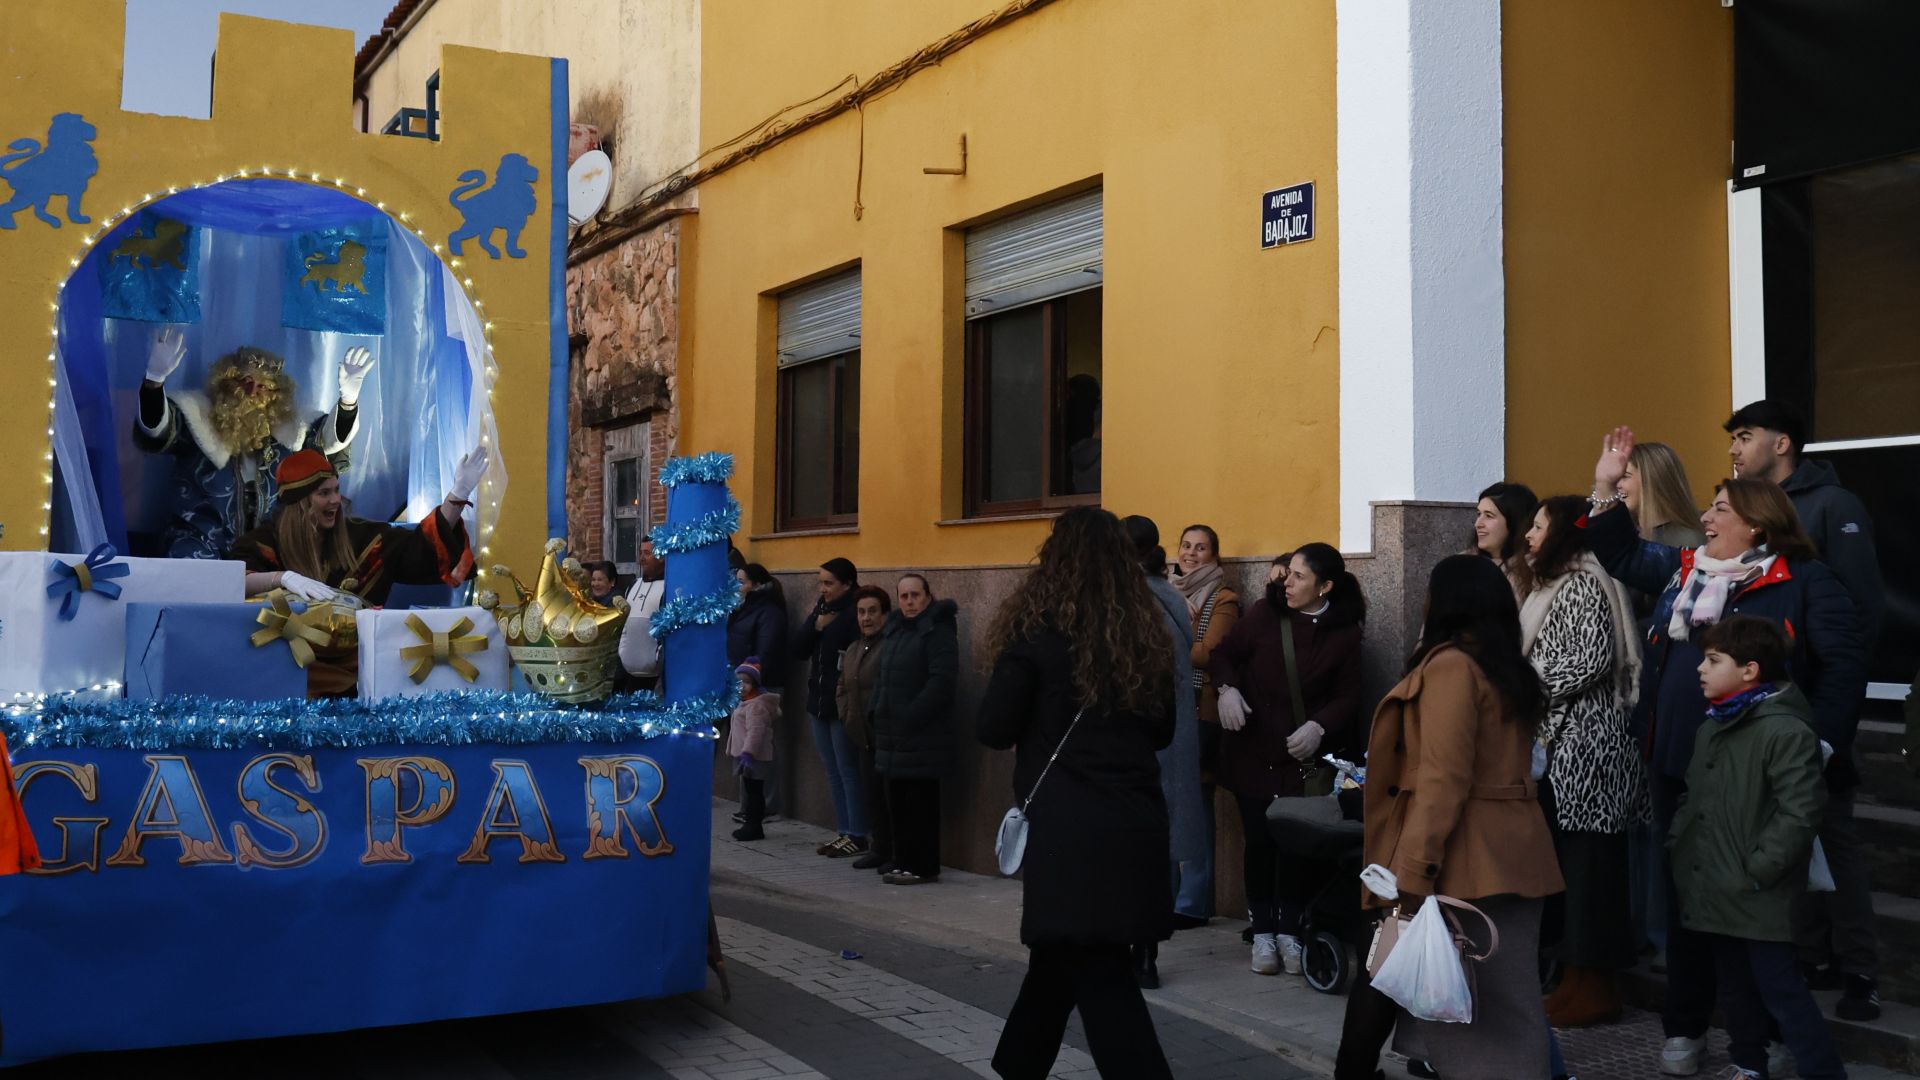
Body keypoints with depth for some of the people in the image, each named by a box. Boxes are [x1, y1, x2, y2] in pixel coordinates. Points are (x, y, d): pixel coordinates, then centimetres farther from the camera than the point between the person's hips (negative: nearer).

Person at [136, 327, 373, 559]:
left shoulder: (283, 431, 4)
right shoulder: (198, 418, -6)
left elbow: (328, 440, -2)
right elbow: (155, 427, -21)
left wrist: (347, 401, -22)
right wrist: (155, 379, -41)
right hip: (201, 542, -4)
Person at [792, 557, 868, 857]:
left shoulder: (856, 612, -14)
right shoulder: (822, 609, 12)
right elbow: (798, 650, 7)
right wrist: (816, 625, -7)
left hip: (843, 705, -9)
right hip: (820, 702, 9)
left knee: (848, 770, -4)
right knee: (833, 771, 13)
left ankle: (858, 837, 2)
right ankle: (845, 832, 20)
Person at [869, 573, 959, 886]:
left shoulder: (938, 631, -10)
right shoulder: (896, 629, 16)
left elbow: (942, 681, -19)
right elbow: (883, 677, 23)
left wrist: (911, 716, -20)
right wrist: (875, 711, 9)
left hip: (922, 737, -8)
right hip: (894, 735, 8)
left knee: (920, 804, -3)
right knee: (897, 802, 12)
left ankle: (923, 867, 3)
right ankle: (904, 861, 20)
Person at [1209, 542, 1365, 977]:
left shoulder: (1344, 633, -3)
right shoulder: (1265, 613, -3)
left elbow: (1349, 696, -1)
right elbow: (1225, 654, 7)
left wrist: (1320, 726, -18)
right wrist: (1227, 688, -12)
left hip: (1306, 756, 0)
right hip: (1254, 750, 0)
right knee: (1259, 840, 1)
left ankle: (1290, 932, 14)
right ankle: (1263, 932, 13)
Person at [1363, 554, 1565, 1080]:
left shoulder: (1451, 666, -11)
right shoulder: (1512, 671, 16)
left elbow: (1443, 780, -18)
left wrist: (1412, 871, -21)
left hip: (1469, 860, -9)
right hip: (1513, 855, 9)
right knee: (1512, 1007, 9)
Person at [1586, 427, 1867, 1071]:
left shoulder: (1803, 580, -5)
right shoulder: (1683, 569, 13)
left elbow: (1844, 664, -10)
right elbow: (1622, 556, 27)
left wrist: (1821, 745, -16)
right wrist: (1606, 490, 16)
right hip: (1678, 767, 6)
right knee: (1685, 896, 12)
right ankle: (1685, 1026, 22)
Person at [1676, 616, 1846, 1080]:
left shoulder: (1785, 731, -16)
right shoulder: (1711, 728, 12)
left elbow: (1800, 813, -21)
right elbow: (1693, 798, 23)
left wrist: (1758, 872, -19)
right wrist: (1679, 849, 12)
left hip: (1760, 902, -9)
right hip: (1716, 896, 9)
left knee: (1781, 990, -5)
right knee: (1735, 987, 19)